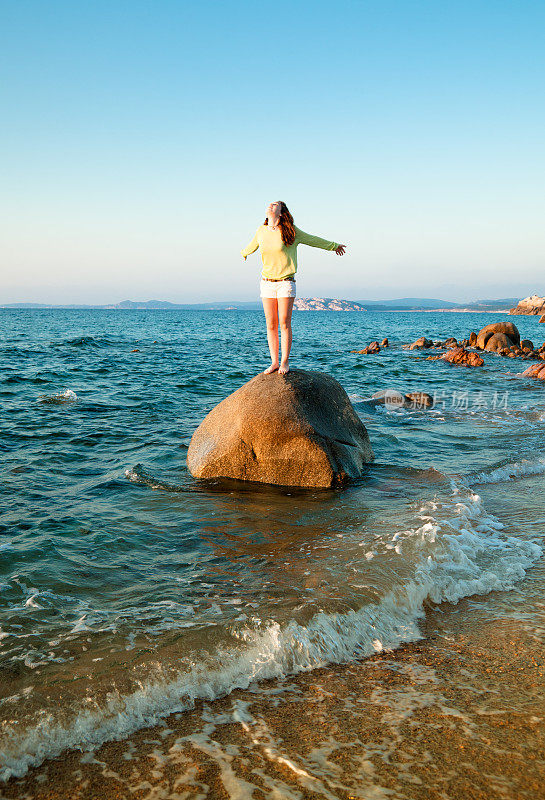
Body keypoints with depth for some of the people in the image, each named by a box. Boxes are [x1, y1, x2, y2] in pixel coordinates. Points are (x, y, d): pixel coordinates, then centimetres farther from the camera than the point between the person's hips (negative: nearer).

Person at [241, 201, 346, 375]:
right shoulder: (261, 231, 6)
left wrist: (334, 246, 22)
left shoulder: (291, 231, -3)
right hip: (267, 283, 3)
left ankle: (285, 362, 1)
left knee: (284, 322, -6)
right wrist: (244, 253, 50)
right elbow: (252, 246, 30)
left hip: (286, 282, -3)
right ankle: (274, 362, 7)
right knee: (271, 324, 2)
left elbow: (313, 240, 11)